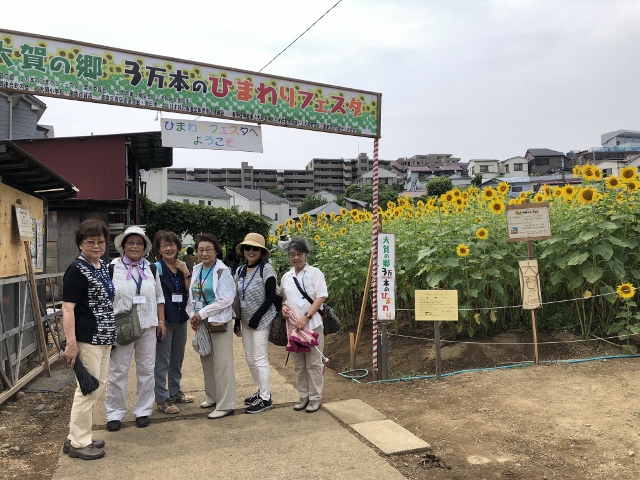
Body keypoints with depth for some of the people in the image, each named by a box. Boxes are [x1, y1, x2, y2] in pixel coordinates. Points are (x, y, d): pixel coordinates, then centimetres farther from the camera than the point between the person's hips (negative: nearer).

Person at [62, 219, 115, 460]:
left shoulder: (102, 266, 12)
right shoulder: (76, 270, -13)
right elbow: (67, 307, -18)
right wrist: (71, 343, -24)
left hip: (103, 337, 9)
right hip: (87, 339, -9)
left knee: (97, 387, 15)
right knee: (87, 389, -2)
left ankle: (79, 436, 28)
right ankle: (78, 443, 12)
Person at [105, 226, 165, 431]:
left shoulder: (151, 269, 9)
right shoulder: (113, 268, -2)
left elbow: (159, 297, 13)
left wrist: (161, 321, 8)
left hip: (148, 327, 3)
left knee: (146, 370, 9)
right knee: (117, 371, 4)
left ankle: (143, 411, 22)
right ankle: (114, 414, 18)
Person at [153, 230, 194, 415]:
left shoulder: (183, 266, 7)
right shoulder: (157, 268, -10)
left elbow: (190, 292, 3)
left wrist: (186, 273, -9)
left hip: (181, 318, 6)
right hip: (164, 319, -6)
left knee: (178, 358, 17)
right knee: (162, 361, -1)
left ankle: (175, 392, 32)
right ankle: (162, 399, 10)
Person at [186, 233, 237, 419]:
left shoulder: (222, 271, -10)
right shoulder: (196, 270, 9)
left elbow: (226, 299, -18)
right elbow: (191, 295, 12)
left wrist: (202, 314, -16)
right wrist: (192, 315, -4)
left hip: (219, 322, -7)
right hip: (200, 323, 7)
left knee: (222, 363, -5)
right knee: (206, 360, 16)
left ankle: (226, 404, 1)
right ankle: (212, 396, 31)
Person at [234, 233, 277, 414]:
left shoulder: (266, 269, -11)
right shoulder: (240, 271, 8)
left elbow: (271, 297, -14)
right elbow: (237, 298, 14)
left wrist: (257, 317, -18)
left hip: (261, 321, -7)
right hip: (246, 321, 7)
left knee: (260, 359, -5)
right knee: (250, 359, 12)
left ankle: (266, 399, 6)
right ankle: (261, 391, 27)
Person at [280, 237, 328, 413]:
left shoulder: (314, 273, -4)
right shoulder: (286, 277, 12)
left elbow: (321, 297, -10)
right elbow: (283, 297, 22)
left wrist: (306, 317, -19)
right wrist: (283, 307, -2)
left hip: (312, 325, -5)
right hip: (293, 325, 5)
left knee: (313, 363, 1)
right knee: (299, 364, 12)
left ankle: (315, 397, 12)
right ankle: (303, 396, 23)